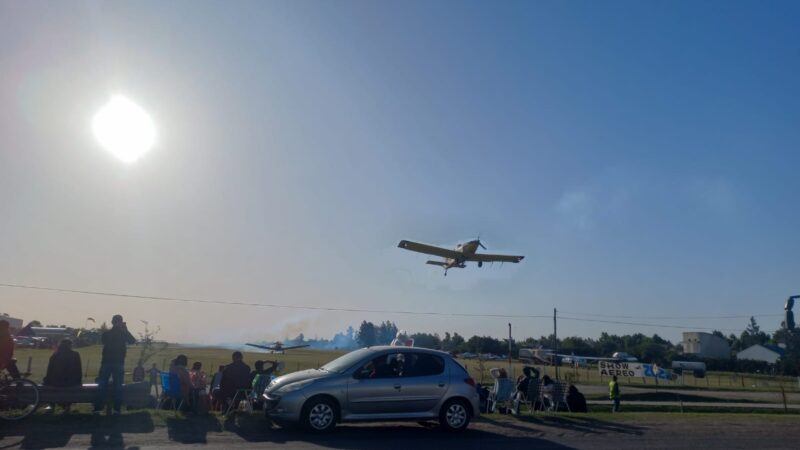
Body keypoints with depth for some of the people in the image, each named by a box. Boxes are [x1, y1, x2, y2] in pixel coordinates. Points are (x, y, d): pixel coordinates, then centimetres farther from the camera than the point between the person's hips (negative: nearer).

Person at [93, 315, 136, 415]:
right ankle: (117, 409, 1)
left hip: (106, 362, 1)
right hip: (119, 363, -1)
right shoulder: (124, 333, -4)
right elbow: (133, 341, 8)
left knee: (102, 386, 7)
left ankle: (97, 408, 4)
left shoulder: (106, 333, 0)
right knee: (118, 386, 3)